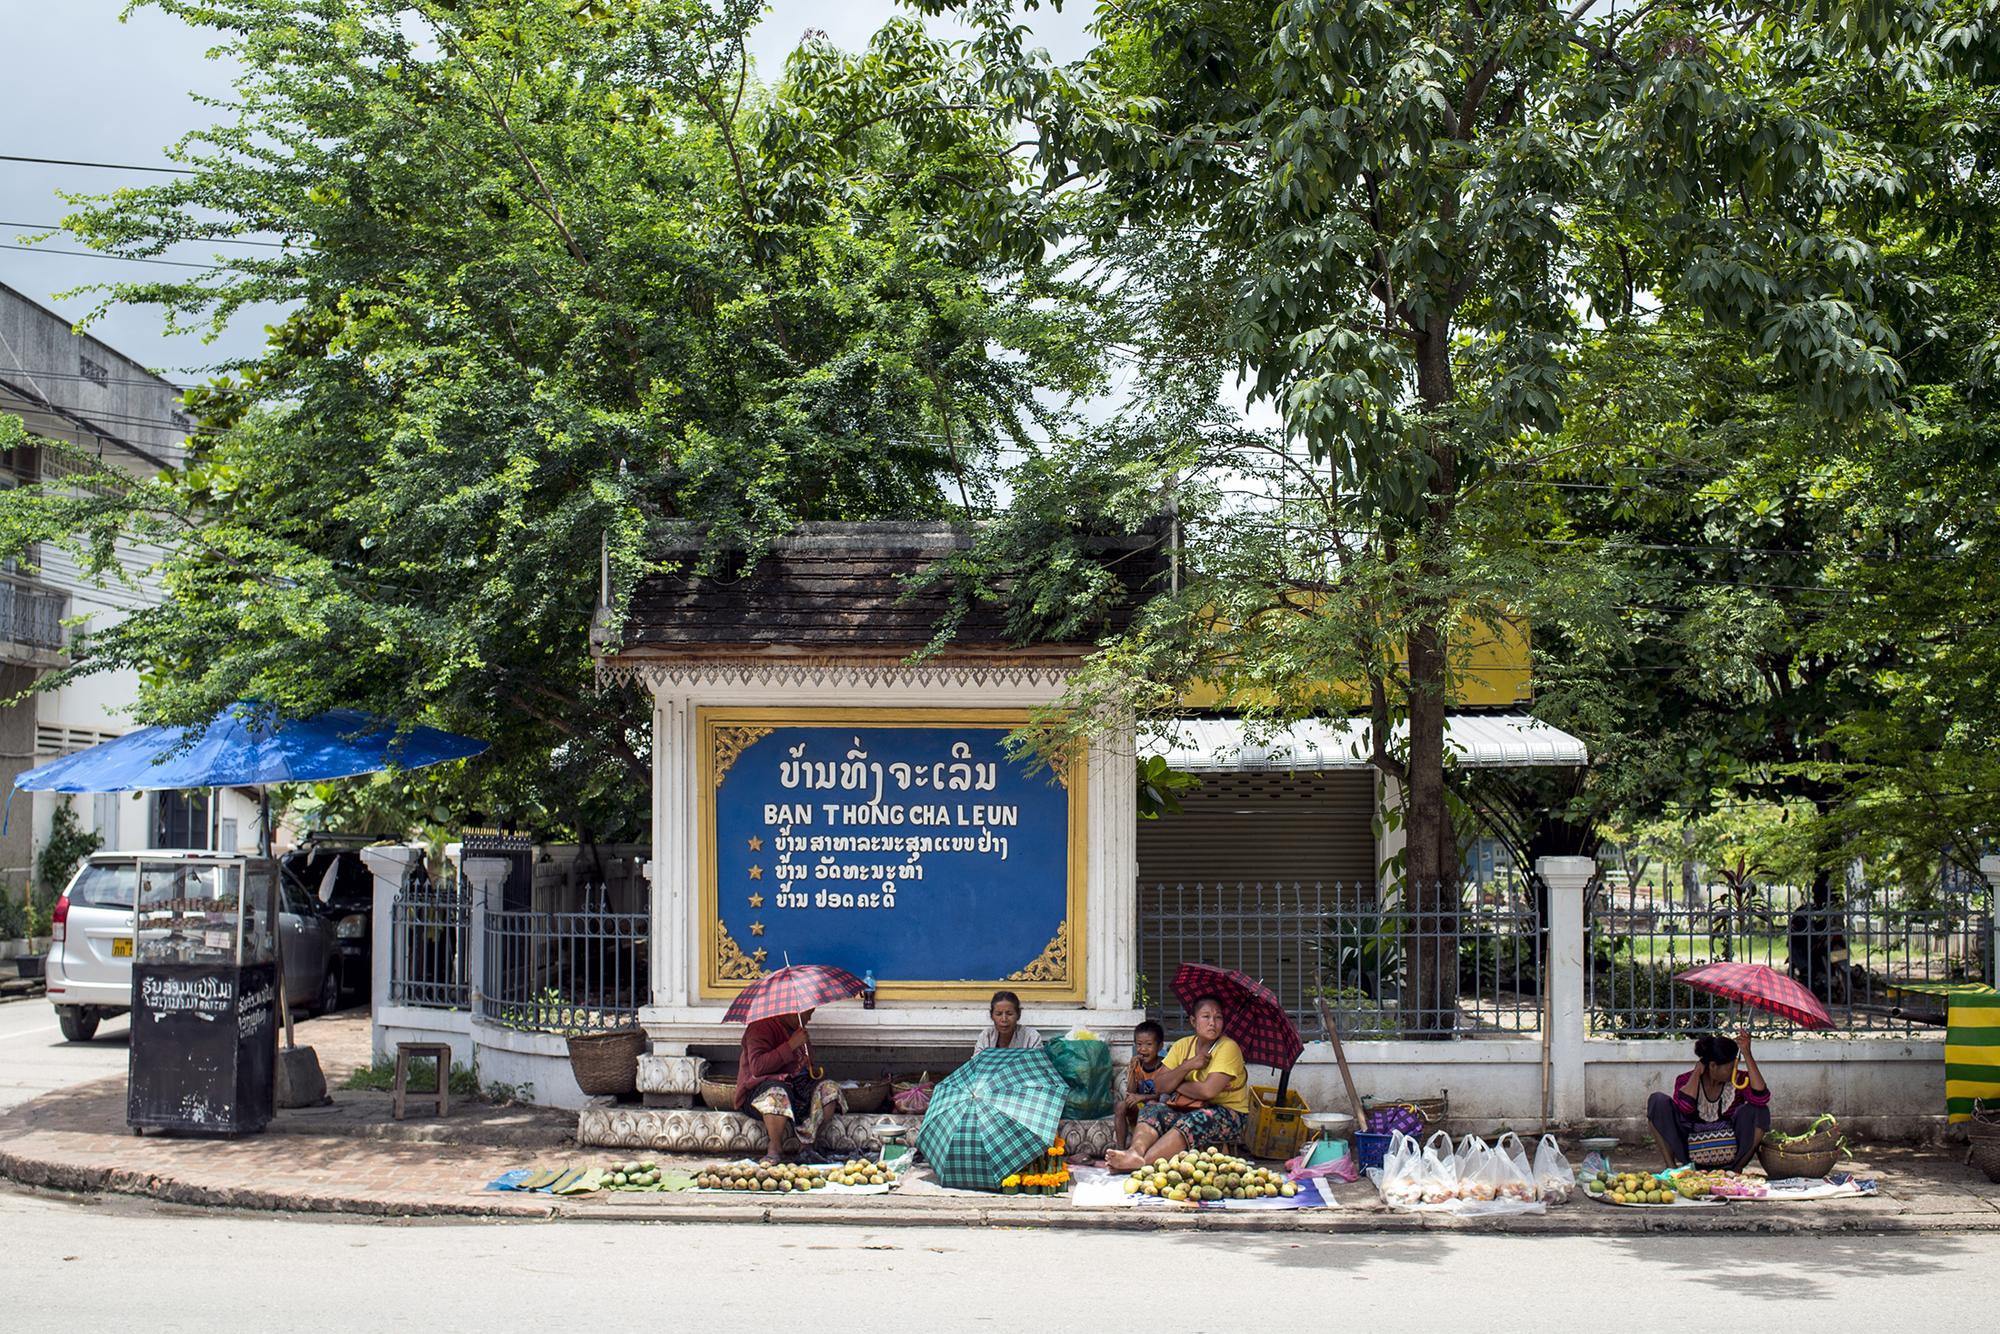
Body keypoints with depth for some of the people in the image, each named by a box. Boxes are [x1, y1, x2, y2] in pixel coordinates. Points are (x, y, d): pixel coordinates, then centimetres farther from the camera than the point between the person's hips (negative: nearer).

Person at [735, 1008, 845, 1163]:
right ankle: (775, 1149, -21)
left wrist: (812, 1069, 4)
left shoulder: (798, 1029, 17)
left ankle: (807, 1144, -12)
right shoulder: (761, 1027, -11)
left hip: (796, 1085, 7)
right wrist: (791, 1045, -24)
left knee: (830, 1089, -18)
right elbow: (757, 1067, -25)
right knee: (777, 1093, -41)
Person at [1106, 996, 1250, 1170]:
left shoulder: (1228, 1047, -10)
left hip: (1228, 1113, -6)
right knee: (1152, 1110, -20)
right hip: (1188, 1109, 6)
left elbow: (1208, 1091, -21)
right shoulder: (1183, 1045, 9)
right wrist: (1188, 1066, -13)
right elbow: (1159, 1085, 0)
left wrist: (1177, 1085, -4)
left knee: (1195, 1121, -37)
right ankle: (1136, 1152, -49)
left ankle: (1143, 1162, -54)